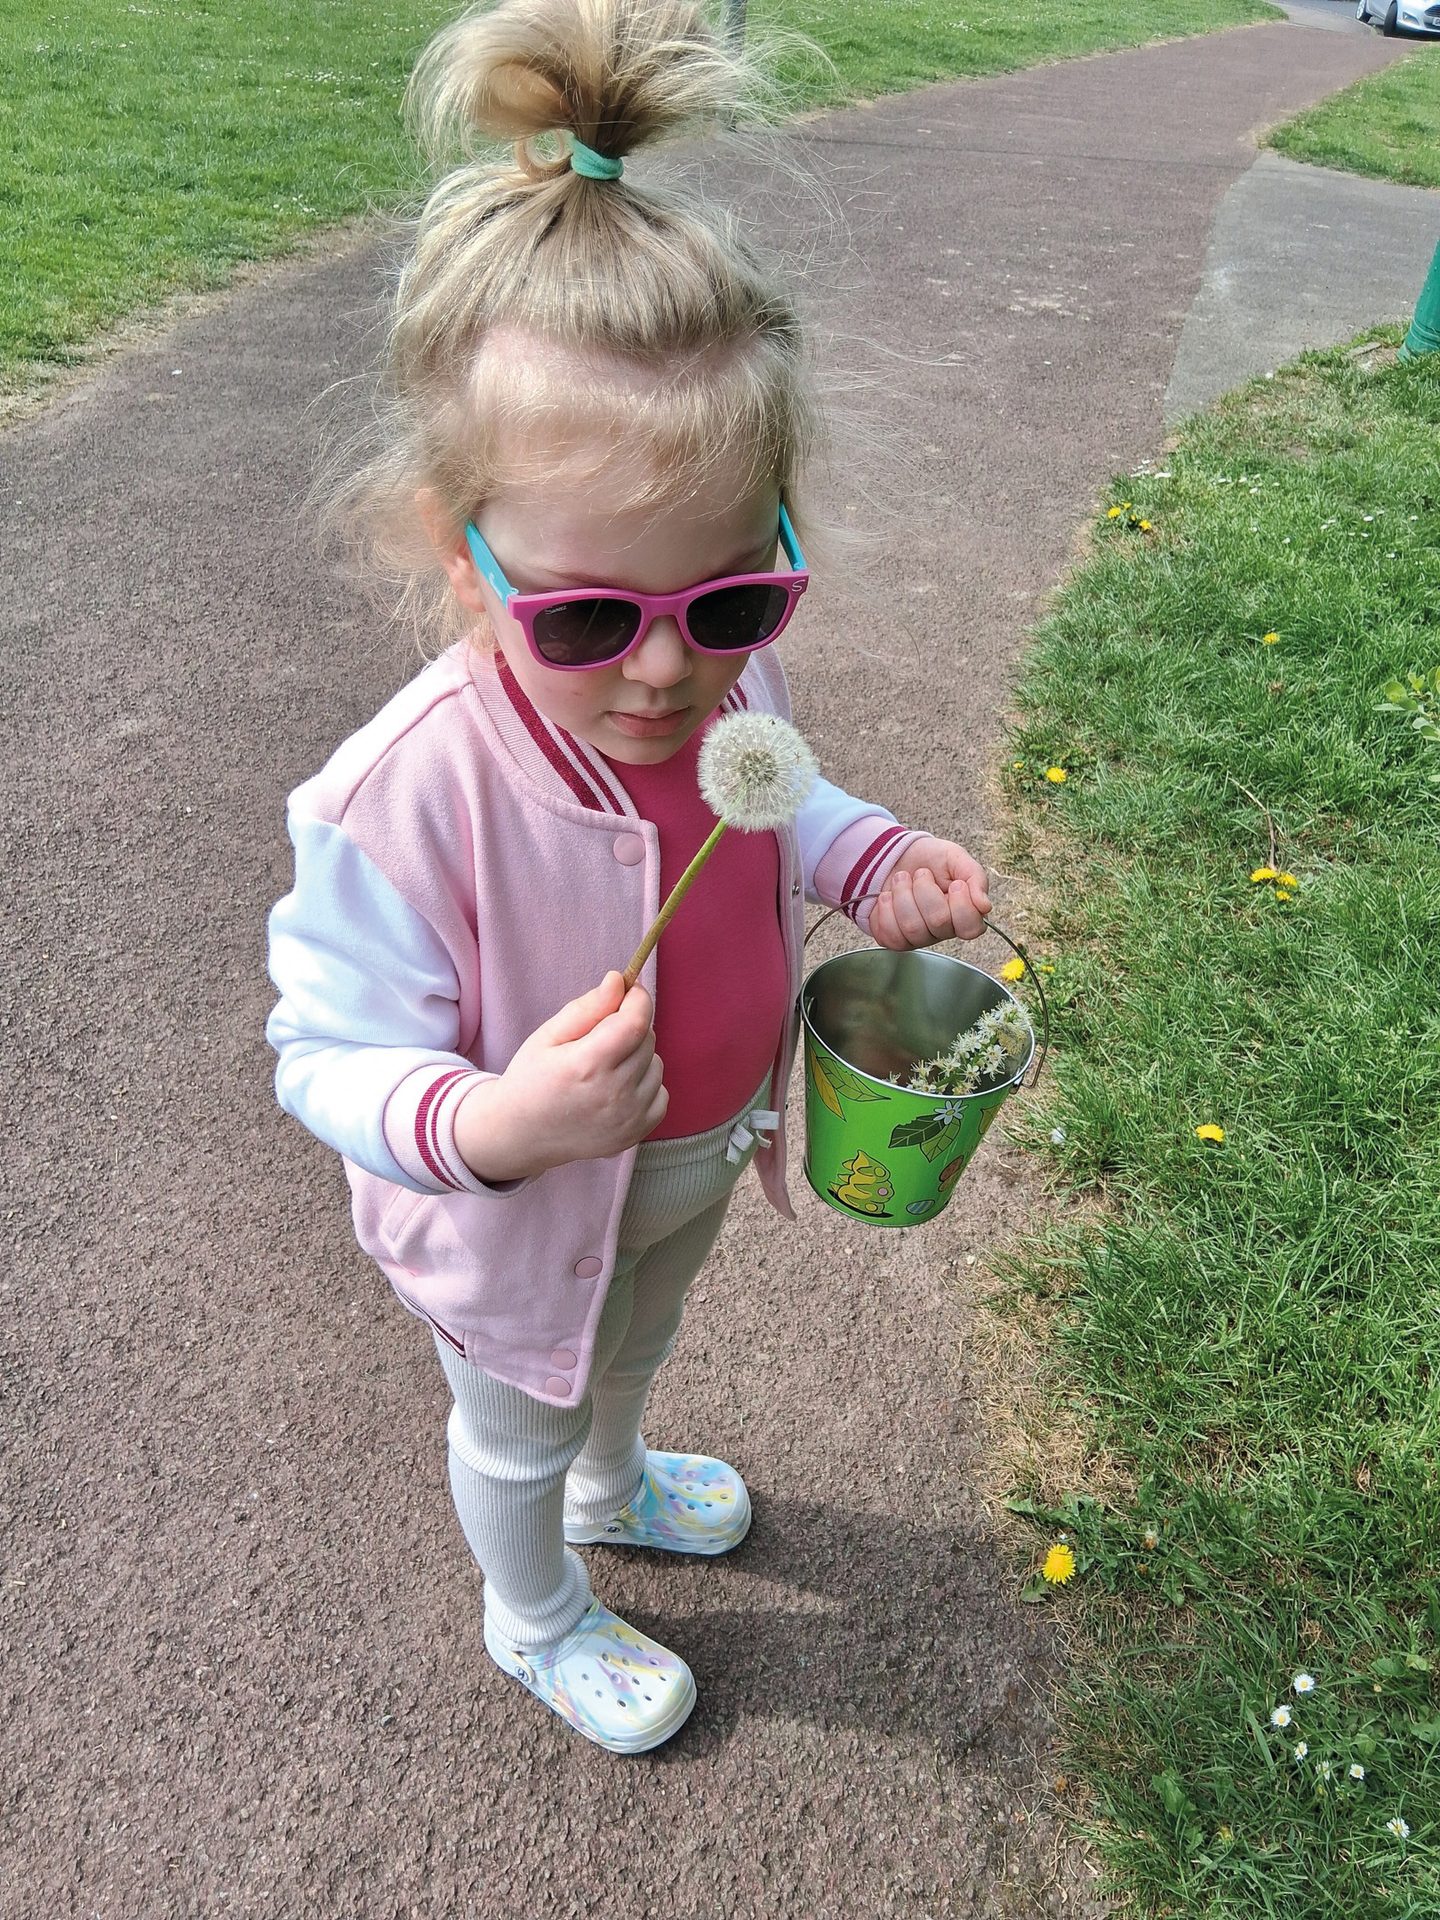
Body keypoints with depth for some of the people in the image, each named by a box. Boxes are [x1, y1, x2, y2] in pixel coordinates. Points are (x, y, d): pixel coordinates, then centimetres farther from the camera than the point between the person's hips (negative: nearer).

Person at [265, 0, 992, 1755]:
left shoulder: (721, 682, -20)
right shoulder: (401, 801, -39)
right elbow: (327, 1057, -27)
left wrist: (869, 856, -18)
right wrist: (483, 1128, -47)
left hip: (697, 1149, 6)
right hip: (525, 1219, -5)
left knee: (635, 1341, 37)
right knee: (521, 1426, 27)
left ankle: (614, 1482, 73)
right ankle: (538, 1621, 63)